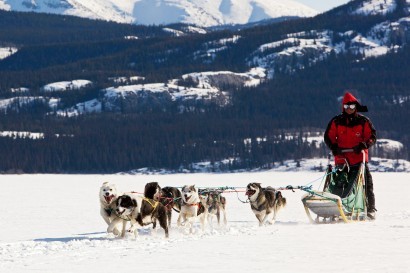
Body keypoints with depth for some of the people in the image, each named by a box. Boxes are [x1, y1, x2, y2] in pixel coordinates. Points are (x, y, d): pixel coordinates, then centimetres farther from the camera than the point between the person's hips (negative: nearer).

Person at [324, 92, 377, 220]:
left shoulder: (363, 121, 3)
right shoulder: (336, 122, 7)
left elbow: (372, 137, 2)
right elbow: (328, 137, 10)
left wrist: (363, 145, -17)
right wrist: (334, 147, -9)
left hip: (359, 157, -1)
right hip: (341, 157, 1)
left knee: (366, 183, -5)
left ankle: (370, 209, 0)